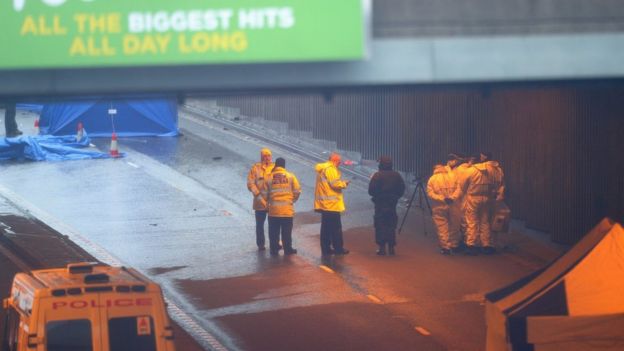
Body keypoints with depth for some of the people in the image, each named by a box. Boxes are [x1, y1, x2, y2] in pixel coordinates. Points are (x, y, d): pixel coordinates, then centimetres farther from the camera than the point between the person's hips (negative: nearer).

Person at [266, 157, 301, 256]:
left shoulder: (270, 177, -1)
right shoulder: (290, 176, -2)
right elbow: (297, 191, -2)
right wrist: (293, 200, 16)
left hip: (273, 208, 0)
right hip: (287, 209, 0)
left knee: (274, 232, 9)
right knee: (286, 231, 8)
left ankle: (274, 249, 12)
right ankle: (288, 249, 11)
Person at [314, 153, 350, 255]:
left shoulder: (322, 169, 16)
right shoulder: (330, 169, -15)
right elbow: (335, 184, -20)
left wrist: (341, 183, 11)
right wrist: (344, 184, -3)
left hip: (324, 204, 10)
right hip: (332, 204, -10)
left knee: (326, 227, 12)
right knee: (336, 228, -3)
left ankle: (326, 249, 15)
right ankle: (338, 248, 1)